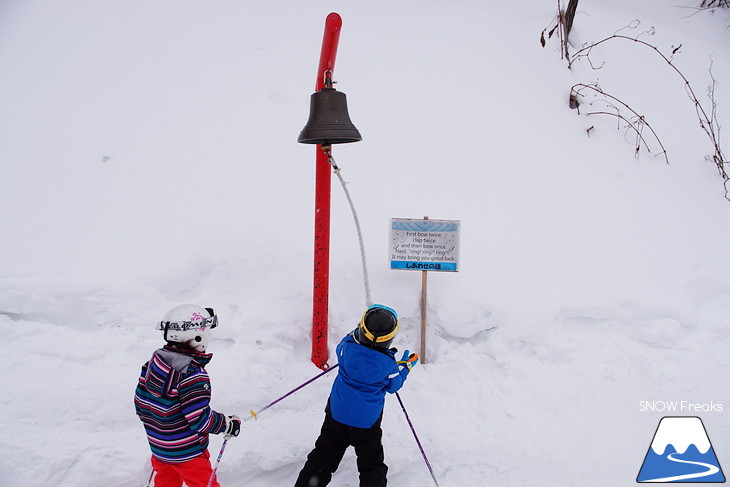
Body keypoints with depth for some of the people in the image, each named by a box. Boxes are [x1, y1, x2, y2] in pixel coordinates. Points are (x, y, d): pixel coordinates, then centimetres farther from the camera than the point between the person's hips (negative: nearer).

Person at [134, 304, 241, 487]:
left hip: (158, 447, 7)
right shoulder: (193, 374, -28)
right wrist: (229, 424, -10)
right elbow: (200, 419, -25)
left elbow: (140, 403, 5)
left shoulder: (154, 361, -4)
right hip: (187, 454, -7)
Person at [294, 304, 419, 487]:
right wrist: (405, 366, 15)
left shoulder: (348, 346, -18)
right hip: (367, 423, -2)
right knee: (373, 467, 16)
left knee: (322, 460, 15)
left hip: (336, 416, 2)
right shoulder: (388, 364, -21)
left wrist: (357, 332, 17)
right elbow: (393, 386, -1)